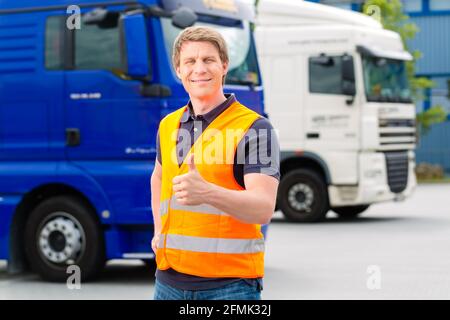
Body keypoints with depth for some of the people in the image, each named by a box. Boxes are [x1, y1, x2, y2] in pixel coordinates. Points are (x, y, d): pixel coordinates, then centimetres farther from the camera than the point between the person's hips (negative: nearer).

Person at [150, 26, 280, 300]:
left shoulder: (254, 128, -8)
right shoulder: (168, 125, 11)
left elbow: (263, 208, -20)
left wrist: (207, 192, -36)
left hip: (230, 282, -5)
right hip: (169, 278, 5)